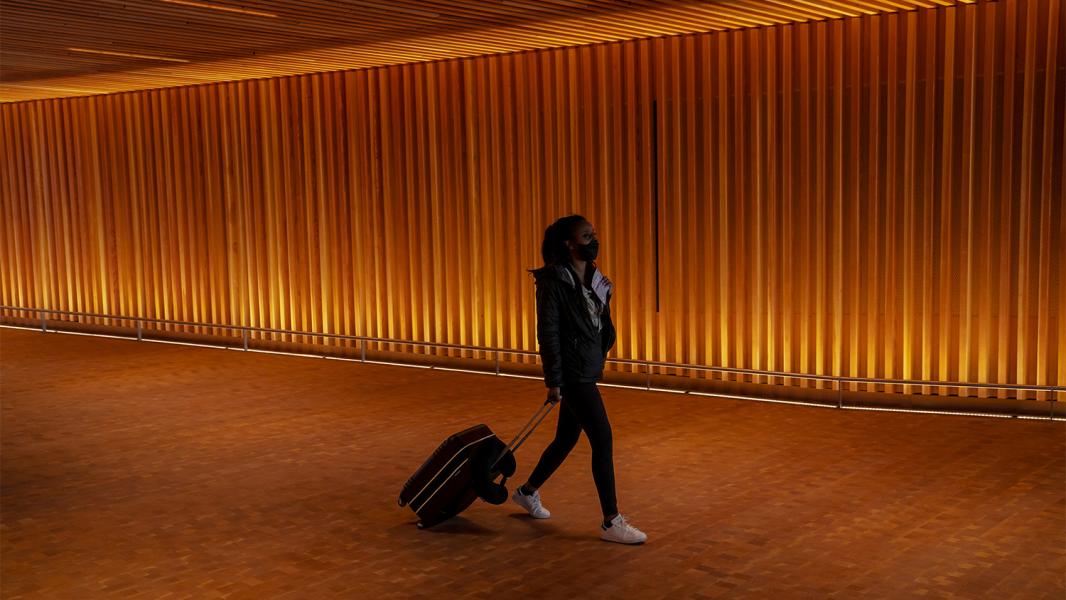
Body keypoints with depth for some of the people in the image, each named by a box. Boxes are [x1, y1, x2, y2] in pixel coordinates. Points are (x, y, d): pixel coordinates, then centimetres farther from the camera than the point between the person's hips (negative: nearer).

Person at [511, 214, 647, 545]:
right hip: (572, 372, -8)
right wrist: (553, 380, -15)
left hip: (587, 371, 8)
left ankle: (527, 491, 40)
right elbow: (548, 332, -15)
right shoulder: (554, 281, -14)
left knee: (567, 438, 18)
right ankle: (612, 523, -1)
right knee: (602, 440, -9)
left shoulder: (594, 278, 9)